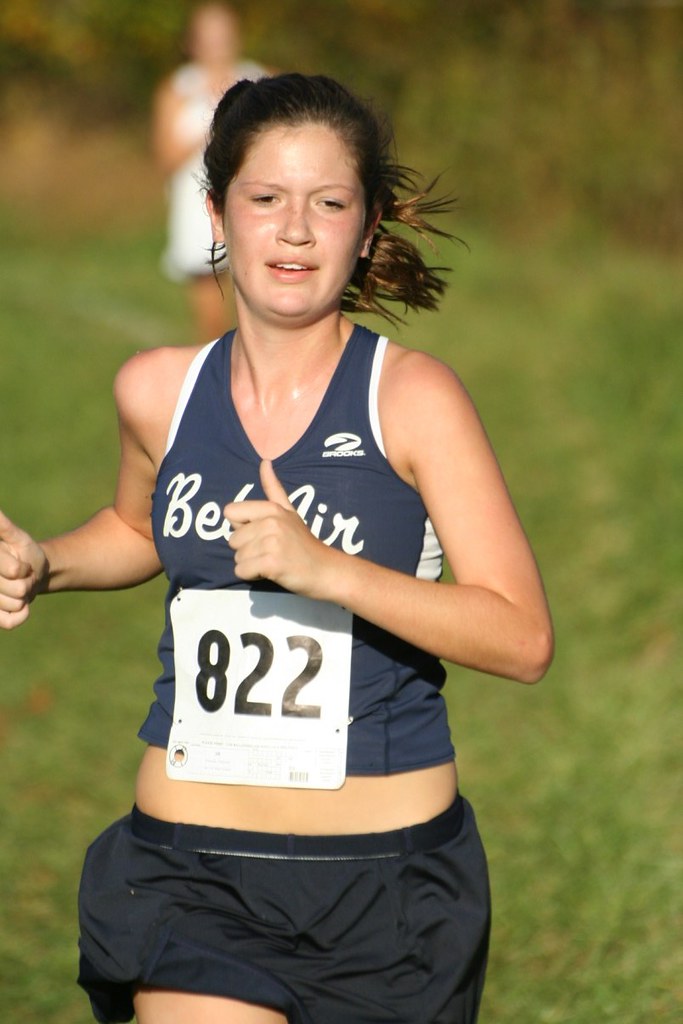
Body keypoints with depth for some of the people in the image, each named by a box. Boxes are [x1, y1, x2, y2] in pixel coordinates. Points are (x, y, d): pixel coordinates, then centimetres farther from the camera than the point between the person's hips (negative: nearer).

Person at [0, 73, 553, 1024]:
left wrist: (327, 570, -24)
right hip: (191, 868, 2)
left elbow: (524, 639, -13)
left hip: (383, 874, -2)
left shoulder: (413, 396, -8)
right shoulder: (156, 391, 3)